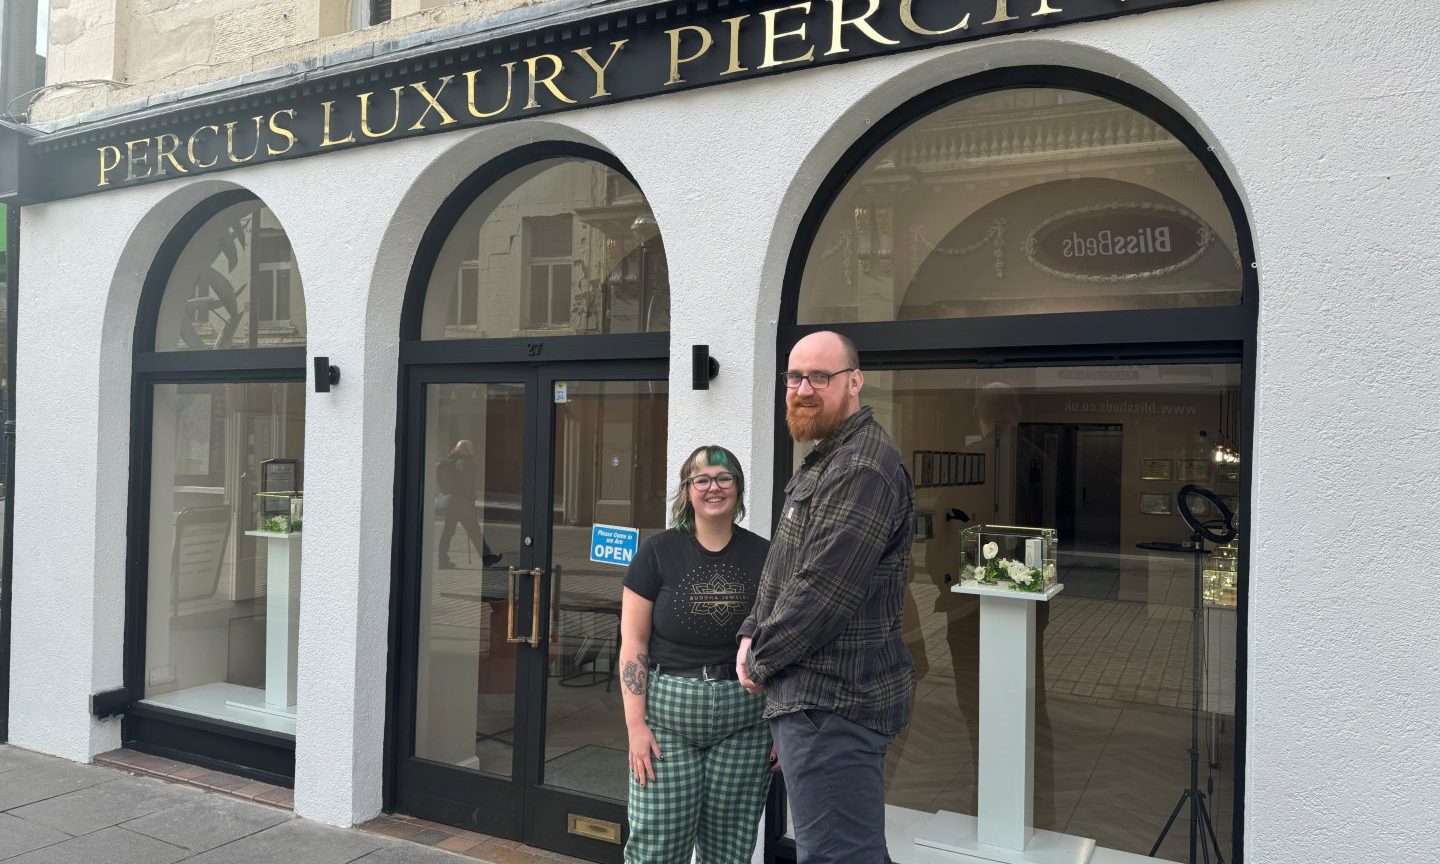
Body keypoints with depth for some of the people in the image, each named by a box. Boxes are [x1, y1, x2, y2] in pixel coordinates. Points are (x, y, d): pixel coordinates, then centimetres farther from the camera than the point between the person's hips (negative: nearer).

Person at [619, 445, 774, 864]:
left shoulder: (764, 557, 3)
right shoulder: (658, 553, -1)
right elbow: (633, 643, -2)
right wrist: (635, 724, -8)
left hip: (744, 721, 2)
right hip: (667, 716, -1)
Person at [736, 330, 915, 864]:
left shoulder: (863, 468, -19)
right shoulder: (824, 460, 16)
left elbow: (823, 589, -24)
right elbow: (783, 566, 19)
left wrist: (760, 661, -11)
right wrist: (753, 635, 5)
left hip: (833, 699, -11)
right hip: (818, 694, 11)